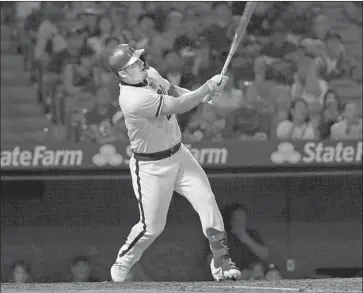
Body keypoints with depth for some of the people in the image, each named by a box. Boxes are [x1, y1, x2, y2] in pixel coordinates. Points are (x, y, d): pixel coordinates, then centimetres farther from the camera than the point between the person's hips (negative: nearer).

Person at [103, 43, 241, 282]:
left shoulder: (150, 74, -1)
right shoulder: (134, 99, -28)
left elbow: (173, 91, 17)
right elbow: (178, 106, -28)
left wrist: (202, 96, -1)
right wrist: (208, 87, -23)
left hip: (179, 154, 7)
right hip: (152, 167, -7)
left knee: (207, 200, -7)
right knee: (152, 227, 0)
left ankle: (222, 262, -2)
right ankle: (122, 264, 27)